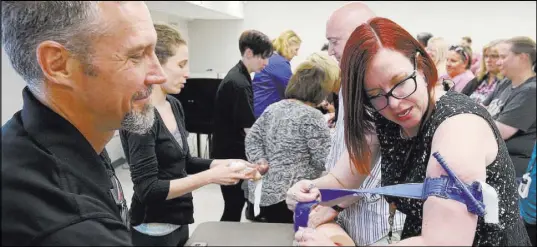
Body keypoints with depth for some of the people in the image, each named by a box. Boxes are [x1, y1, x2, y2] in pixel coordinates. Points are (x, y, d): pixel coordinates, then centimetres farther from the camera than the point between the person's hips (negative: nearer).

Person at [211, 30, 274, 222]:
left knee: (236, 203, 17)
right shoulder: (238, 83, -22)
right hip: (230, 155, -10)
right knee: (234, 206, -1)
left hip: (233, 151, 10)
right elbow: (249, 129, -22)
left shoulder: (239, 76, 9)